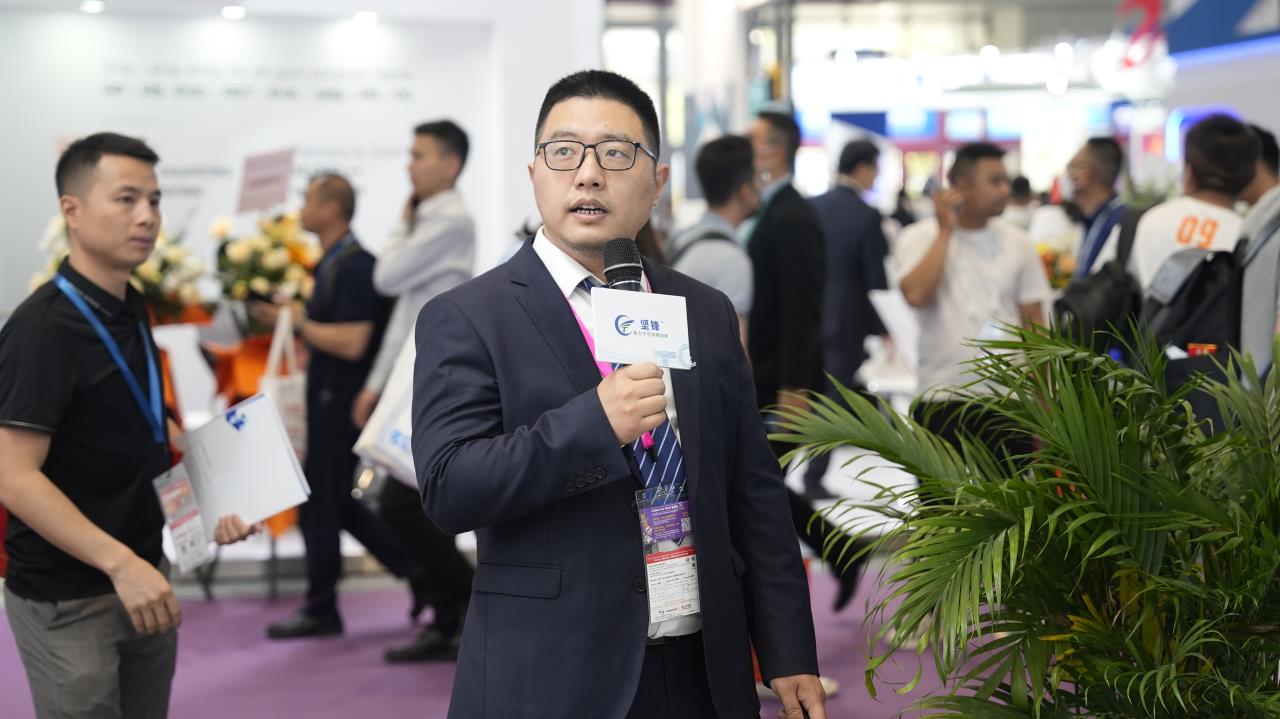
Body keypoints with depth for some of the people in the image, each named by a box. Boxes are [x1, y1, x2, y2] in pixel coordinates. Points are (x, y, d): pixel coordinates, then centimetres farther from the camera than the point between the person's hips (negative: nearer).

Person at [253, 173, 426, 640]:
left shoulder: (353, 267, -18)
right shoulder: (332, 264, 13)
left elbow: (352, 342, -25)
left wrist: (300, 322, -16)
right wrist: (287, 318, 10)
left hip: (342, 403, -10)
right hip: (329, 403, 10)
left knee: (321, 505, -1)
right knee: (338, 504, 16)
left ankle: (321, 610, 10)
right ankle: (416, 571, 21)